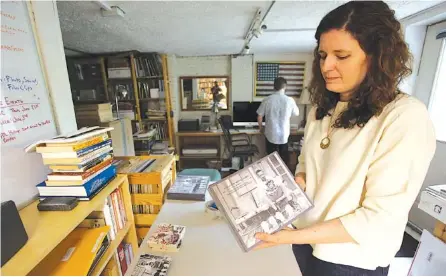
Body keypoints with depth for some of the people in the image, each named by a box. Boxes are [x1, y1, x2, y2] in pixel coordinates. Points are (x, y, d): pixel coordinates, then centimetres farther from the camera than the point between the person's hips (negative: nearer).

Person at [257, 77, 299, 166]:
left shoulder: (267, 100, -10)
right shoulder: (290, 100, -8)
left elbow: (259, 116, -3)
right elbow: (296, 113, 9)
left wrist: (261, 127, 14)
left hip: (271, 135, 0)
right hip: (284, 136, 1)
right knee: (284, 159, 17)